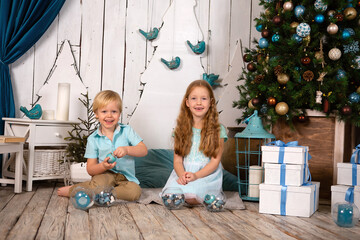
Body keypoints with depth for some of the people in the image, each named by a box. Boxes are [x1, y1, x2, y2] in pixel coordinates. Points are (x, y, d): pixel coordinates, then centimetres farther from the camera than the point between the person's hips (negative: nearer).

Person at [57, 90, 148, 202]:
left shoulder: (127, 131, 4)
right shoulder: (93, 139, 2)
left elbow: (144, 150, -5)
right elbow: (90, 170, -1)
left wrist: (127, 149, -24)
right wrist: (103, 166, -23)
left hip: (125, 178, 2)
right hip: (105, 175, -2)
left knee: (135, 191, -32)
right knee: (100, 183, -38)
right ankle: (72, 189, -8)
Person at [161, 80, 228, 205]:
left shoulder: (218, 130, 2)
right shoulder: (181, 129, 10)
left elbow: (215, 161, -3)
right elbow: (177, 160, 5)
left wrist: (196, 175, -18)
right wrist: (182, 174, -18)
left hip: (207, 174, -2)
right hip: (183, 172, 3)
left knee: (192, 197, -31)